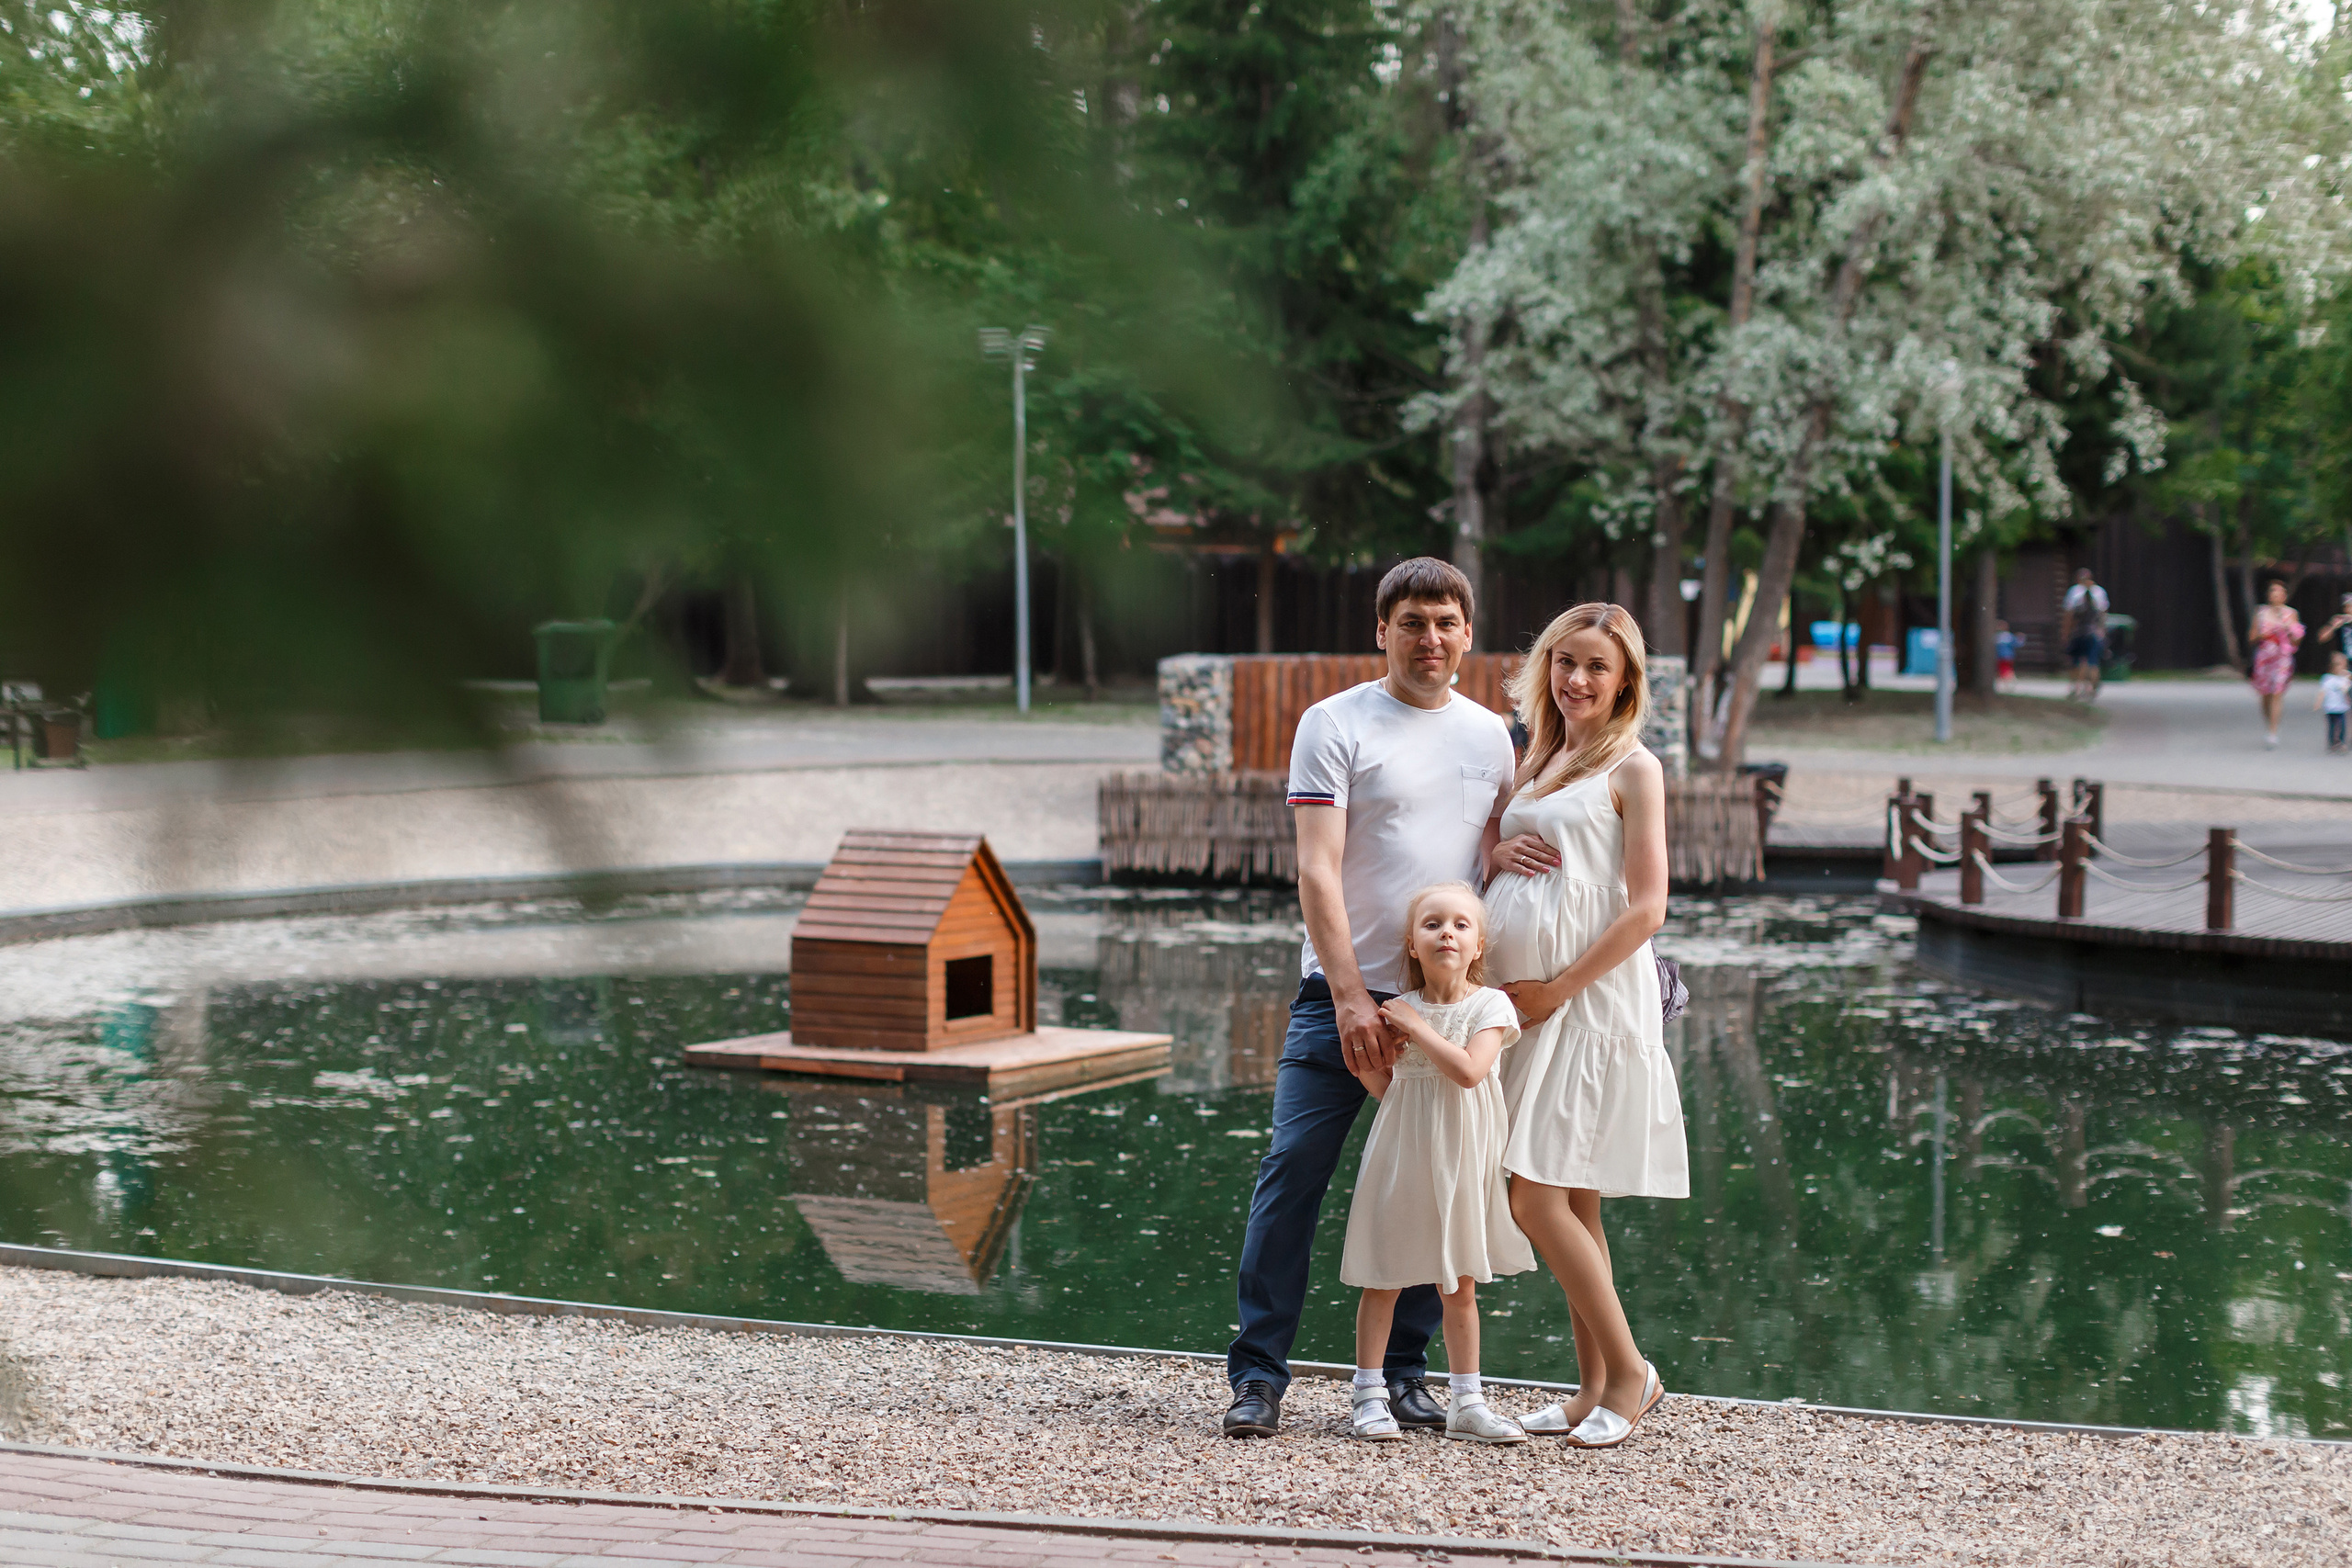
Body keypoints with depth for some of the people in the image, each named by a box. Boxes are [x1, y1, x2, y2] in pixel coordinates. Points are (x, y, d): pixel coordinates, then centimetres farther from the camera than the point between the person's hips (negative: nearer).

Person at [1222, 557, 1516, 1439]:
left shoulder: (1489, 735, 13)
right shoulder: (1335, 725, -3)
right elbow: (1317, 871, -9)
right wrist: (1351, 998, -16)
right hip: (1343, 993, -4)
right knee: (1293, 1173, -8)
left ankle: (1406, 1370, 16)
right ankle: (1258, 1374, -1)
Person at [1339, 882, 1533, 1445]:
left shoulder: (1489, 1005, -5)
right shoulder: (1400, 1010, 0)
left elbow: (1469, 1069, -21)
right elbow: (1384, 1087, 8)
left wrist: (1416, 1027, -18)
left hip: (1460, 1159, -1)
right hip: (1403, 1157, 1)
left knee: (1460, 1287, 9)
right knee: (1384, 1280, 3)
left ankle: (1466, 1402, 17)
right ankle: (1368, 1395, 13)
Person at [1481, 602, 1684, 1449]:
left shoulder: (1632, 768, -4)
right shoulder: (1533, 764, 17)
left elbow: (1646, 908, -11)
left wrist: (1558, 988, -13)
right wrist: (1495, 851, 0)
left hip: (1593, 999, -7)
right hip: (1526, 1002, 7)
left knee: (1538, 1198, -12)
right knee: (1572, 1204, 9)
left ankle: (1629, 1370, 1)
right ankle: (1596, 1386, 15)